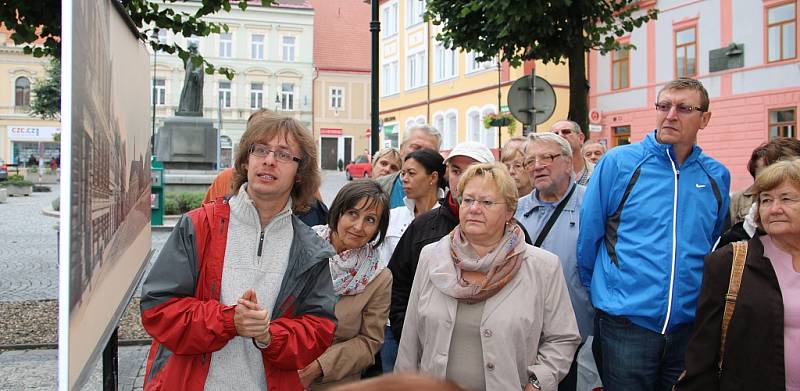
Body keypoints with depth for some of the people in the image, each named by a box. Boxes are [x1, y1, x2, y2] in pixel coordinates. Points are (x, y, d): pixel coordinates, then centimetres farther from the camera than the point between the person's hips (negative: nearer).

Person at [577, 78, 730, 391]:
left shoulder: (716, 176, 5)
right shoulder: (618, 163, -7)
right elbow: (588, 236, 0)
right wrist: (597, 292, 8)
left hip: (689, 326, 4)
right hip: (624, 325, -3)